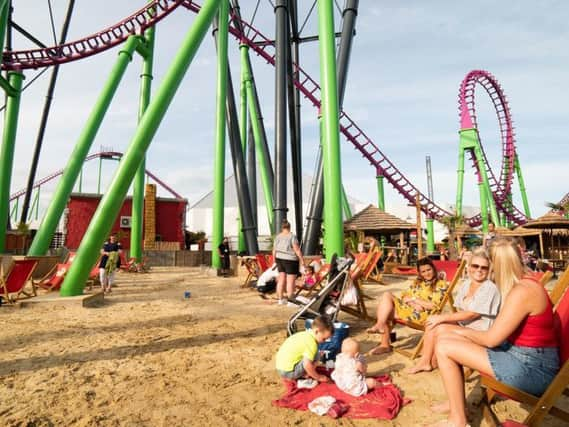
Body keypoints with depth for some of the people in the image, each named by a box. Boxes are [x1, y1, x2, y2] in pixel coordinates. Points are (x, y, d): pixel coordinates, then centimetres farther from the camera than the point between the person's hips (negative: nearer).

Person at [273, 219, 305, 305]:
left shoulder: (277, 237, 2)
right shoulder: (292, 236, -15)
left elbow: (274, 250, 7)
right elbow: (297, 250, -17)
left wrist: (275, 261, 18)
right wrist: (302, 260, -9)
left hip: (280, 260, 6)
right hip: (290, 261, -6)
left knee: (281, 280, 12)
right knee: (290, 281, 0)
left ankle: (280, 299, 17)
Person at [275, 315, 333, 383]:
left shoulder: (305, 334, 7)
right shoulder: (311, 343, -19)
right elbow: (307, 365, -24)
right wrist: (318, 377, -10)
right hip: (289, 372, -9)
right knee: (316, 354, -13)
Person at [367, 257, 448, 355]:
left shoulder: (441, 285, 1)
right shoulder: (417, 282, 21)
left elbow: (433, 305, -10)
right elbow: (404, 296, 12)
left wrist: (414, 299, -7)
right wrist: (413, 303, -9)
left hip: (423, 314, -6)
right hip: (408, 308, 7)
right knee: (387, 295, -20)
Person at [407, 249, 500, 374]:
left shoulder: (490, 288, -17)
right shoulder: (466, 284, 7)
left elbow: (472, 314, -21)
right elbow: (460, 310, 9)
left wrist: (442, 317, -20)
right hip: (462, 325, 7)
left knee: (440, 329, -21)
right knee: (432, 323, -11)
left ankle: (432, 362, 3)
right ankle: (425, 361, -3)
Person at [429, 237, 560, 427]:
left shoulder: (522, 291, -24)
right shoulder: (526, 282, 6)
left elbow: (491, 339, -20)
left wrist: (464, 332, -2)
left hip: (532, 368, -9)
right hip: (525, 356, 9)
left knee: (444, 348, -15)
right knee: (446, 338, 7)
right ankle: (456, 400, 23)